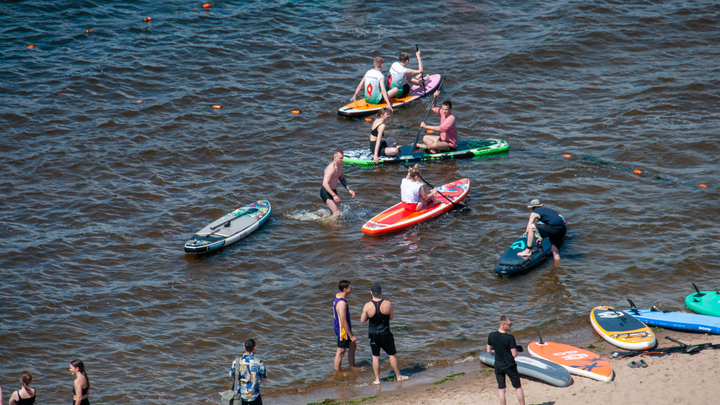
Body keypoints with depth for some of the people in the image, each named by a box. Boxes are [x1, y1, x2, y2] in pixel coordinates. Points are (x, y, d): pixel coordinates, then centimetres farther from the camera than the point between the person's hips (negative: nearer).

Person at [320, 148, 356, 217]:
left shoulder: (340, 165, 4)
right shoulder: (331, 169, -27)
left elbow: (342, 179, 20)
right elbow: (325, 184, -36)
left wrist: (349, 190, 10)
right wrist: (334, 195, -43)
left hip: (333, 191, 9)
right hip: (326, 192, -9)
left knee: (333, 213, 20)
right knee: (337, 213, -16)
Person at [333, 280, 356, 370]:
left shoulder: (337, 296, 0)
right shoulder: (342, 303, -31)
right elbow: (343, 322, -28)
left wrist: (349, 324, 29)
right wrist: (351, 336, -22)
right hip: (342, 330, -10)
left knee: (353, 346, 22)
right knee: (341, 352, 5)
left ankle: (352, 368, 34)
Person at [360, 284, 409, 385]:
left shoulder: (367, 306, -15)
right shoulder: (387, 304, -14)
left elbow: (362, 320, -5)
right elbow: (391, 317, 0)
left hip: (373, 335, 0)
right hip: (385, 334, 0)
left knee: (375, 356, 12)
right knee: (392, 355, 14)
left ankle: (377, 379, 17)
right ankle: (398, 376, 25)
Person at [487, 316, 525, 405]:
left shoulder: (491, 336, -8)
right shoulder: (510, 338, -21)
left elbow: (489, 350, 4)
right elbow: (514, 354, -17)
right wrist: (515, 350, 5)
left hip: (498, 366, 3)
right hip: (510, 366, -3)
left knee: (501, 389, 11)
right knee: (518, 387, 13)